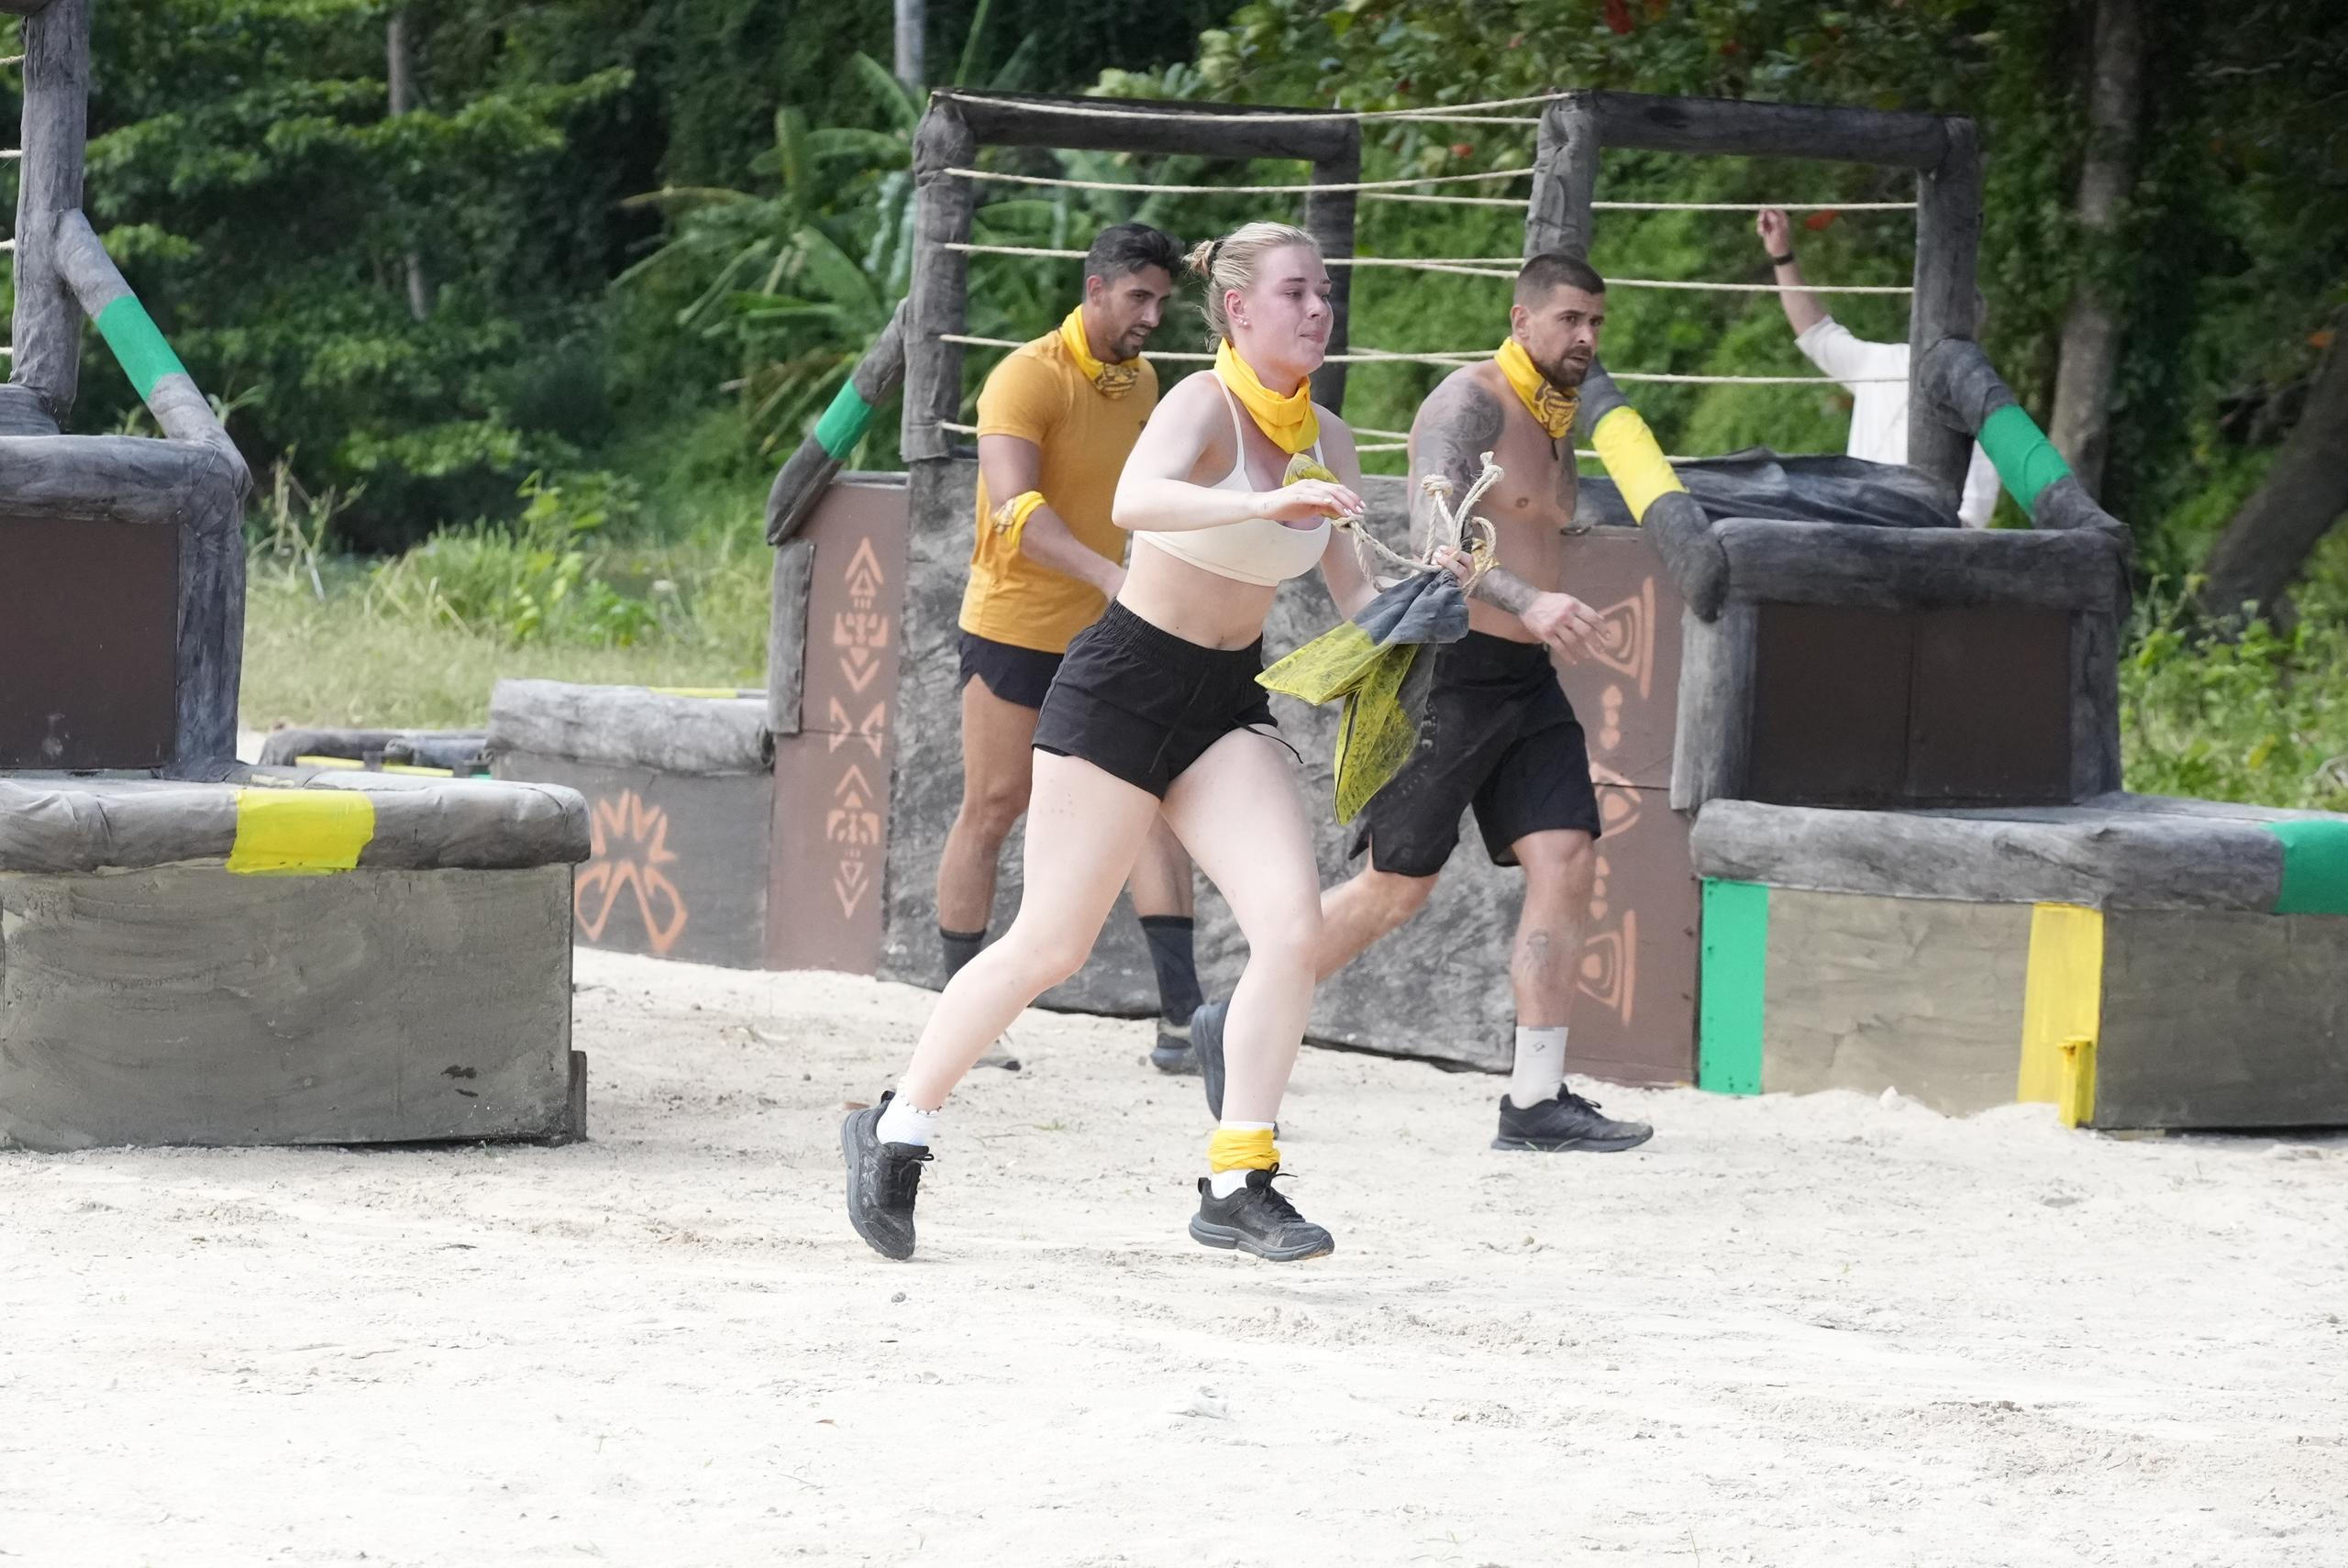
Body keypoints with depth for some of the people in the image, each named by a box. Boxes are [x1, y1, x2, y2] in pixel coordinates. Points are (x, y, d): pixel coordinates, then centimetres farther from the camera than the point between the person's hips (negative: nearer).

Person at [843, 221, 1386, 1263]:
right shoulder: (1205, 406, -17)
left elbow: (1353, 591, 11)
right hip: (1123, 686, -6)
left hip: (1229, 704, 6)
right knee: (1049, 946, -1)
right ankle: (896, 1128, 19)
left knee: (1293, 923, -13)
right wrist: (1264, 504, -50)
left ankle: (1237, 1186, -6)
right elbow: (1133, 502, -38)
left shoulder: (1325, 442, 5)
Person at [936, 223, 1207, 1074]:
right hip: (1016, 627, -6)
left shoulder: (1141, 381, 7)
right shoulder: (1028, 378, -17)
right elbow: (1014, 506, -31)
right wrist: (1108, 575, -42)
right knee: (992, 809, 3)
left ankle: (1181, 1019, -13)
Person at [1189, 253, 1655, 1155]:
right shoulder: (1469, 405, -13)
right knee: (1395, 890, -3)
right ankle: (1237, 1030, 14)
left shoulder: (1558, 425, 16)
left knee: (1565, 865, -7)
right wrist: (1532, 602, -42)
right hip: (1450, 666, -8)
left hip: (1526, 677, 8)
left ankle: (1536, 1102, -8)